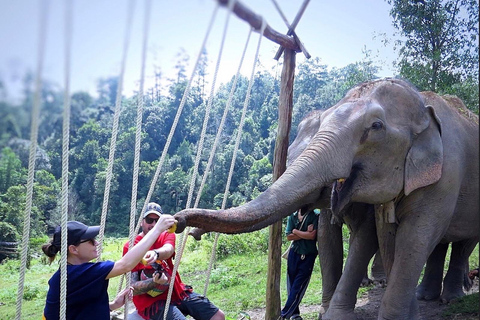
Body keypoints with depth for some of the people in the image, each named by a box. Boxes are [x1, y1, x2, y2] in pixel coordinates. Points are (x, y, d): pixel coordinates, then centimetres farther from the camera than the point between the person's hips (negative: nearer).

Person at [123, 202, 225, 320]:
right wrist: (154, 282, -31)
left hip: (177, 292, 5)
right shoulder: (130, 247, -8)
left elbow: (168, 249, -21)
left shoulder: (167, 235, 6)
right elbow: (132, 288, -12)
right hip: (152, 301, -5)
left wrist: (156, 253, -45)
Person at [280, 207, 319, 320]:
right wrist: (306, 233, -14)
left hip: (308, 255, -3)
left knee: (298, 286, -4)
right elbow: (289, 236, -3)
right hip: (294, 253, 4)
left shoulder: (315, 215, -7)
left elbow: (312, 236, -17)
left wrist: (295, 231, -7)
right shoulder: (293, 216, 4)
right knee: (291, 284, 7)